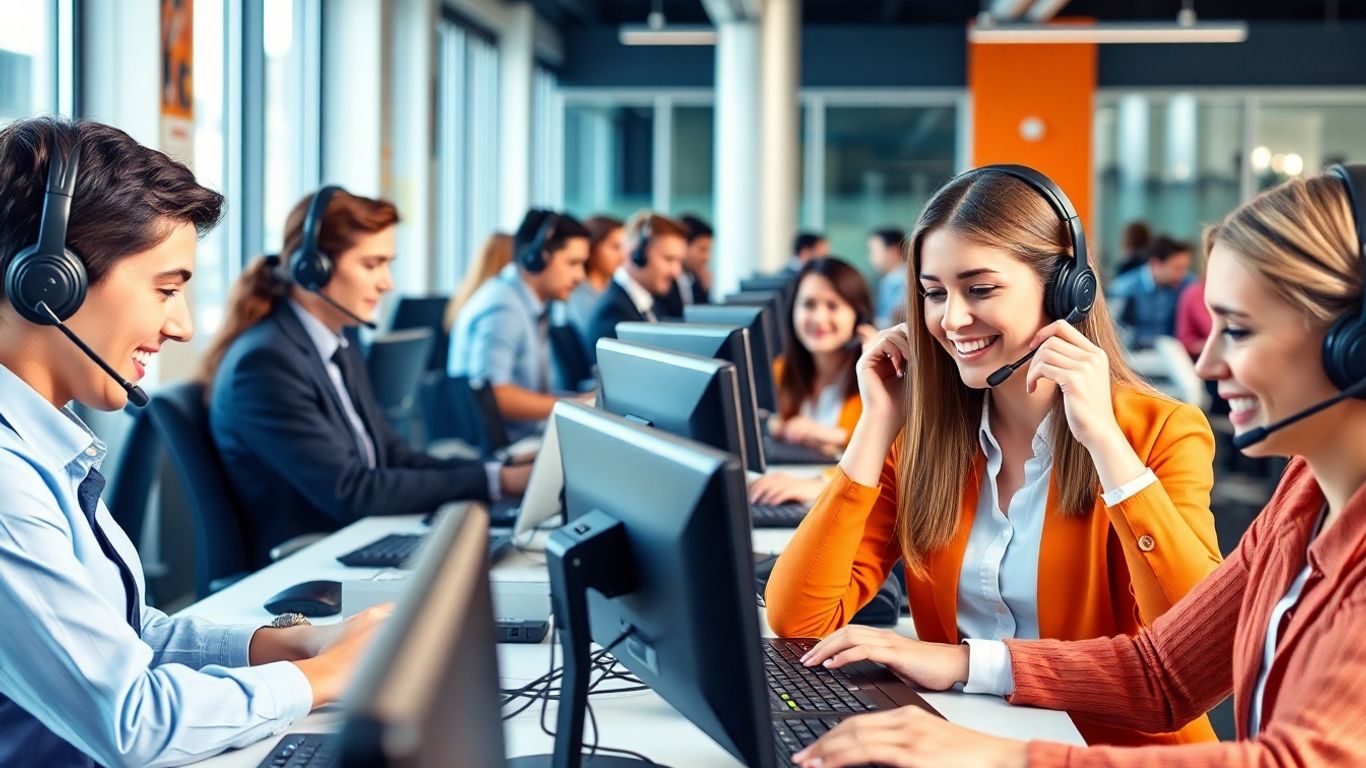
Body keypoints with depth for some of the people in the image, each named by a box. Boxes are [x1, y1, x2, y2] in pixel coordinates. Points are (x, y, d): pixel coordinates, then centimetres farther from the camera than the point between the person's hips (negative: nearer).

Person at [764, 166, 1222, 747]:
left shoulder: (1163, 434, -6)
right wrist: (878, 424, -6)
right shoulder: (923, 437, 3)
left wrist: (1103, 437, -20)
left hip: (1120, 749, -2)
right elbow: (797, 623, -6)